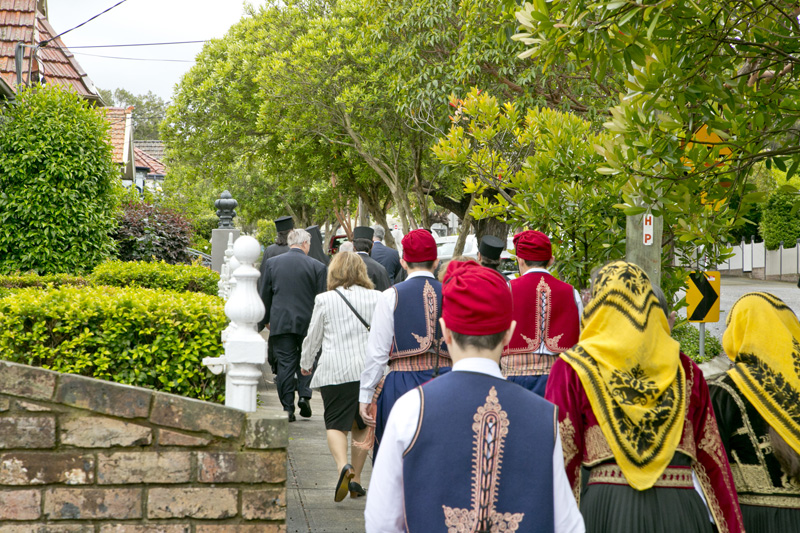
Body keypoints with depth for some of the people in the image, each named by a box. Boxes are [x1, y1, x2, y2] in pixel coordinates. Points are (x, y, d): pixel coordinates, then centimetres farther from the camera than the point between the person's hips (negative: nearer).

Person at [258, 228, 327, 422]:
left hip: (280, 322, 1)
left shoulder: (271, 263, 2)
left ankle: (287, 407, 2)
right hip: (307, 322, -1)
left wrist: (265, 319, 18)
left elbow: (264, 295, 7)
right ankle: (304, 394, 0)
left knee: (285, 364, 3)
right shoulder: (317, 266, -3)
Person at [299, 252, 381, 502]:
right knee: (362, 425, 14)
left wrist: (305, 364, 26)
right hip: (370, 370, 2)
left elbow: (313, 338, 9)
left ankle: (343, 466, -27)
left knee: (336, 425, -1)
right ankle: (356, 479, 16)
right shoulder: (377, 298, 5)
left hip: (335, 371, -2)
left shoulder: (324, 300, 1)